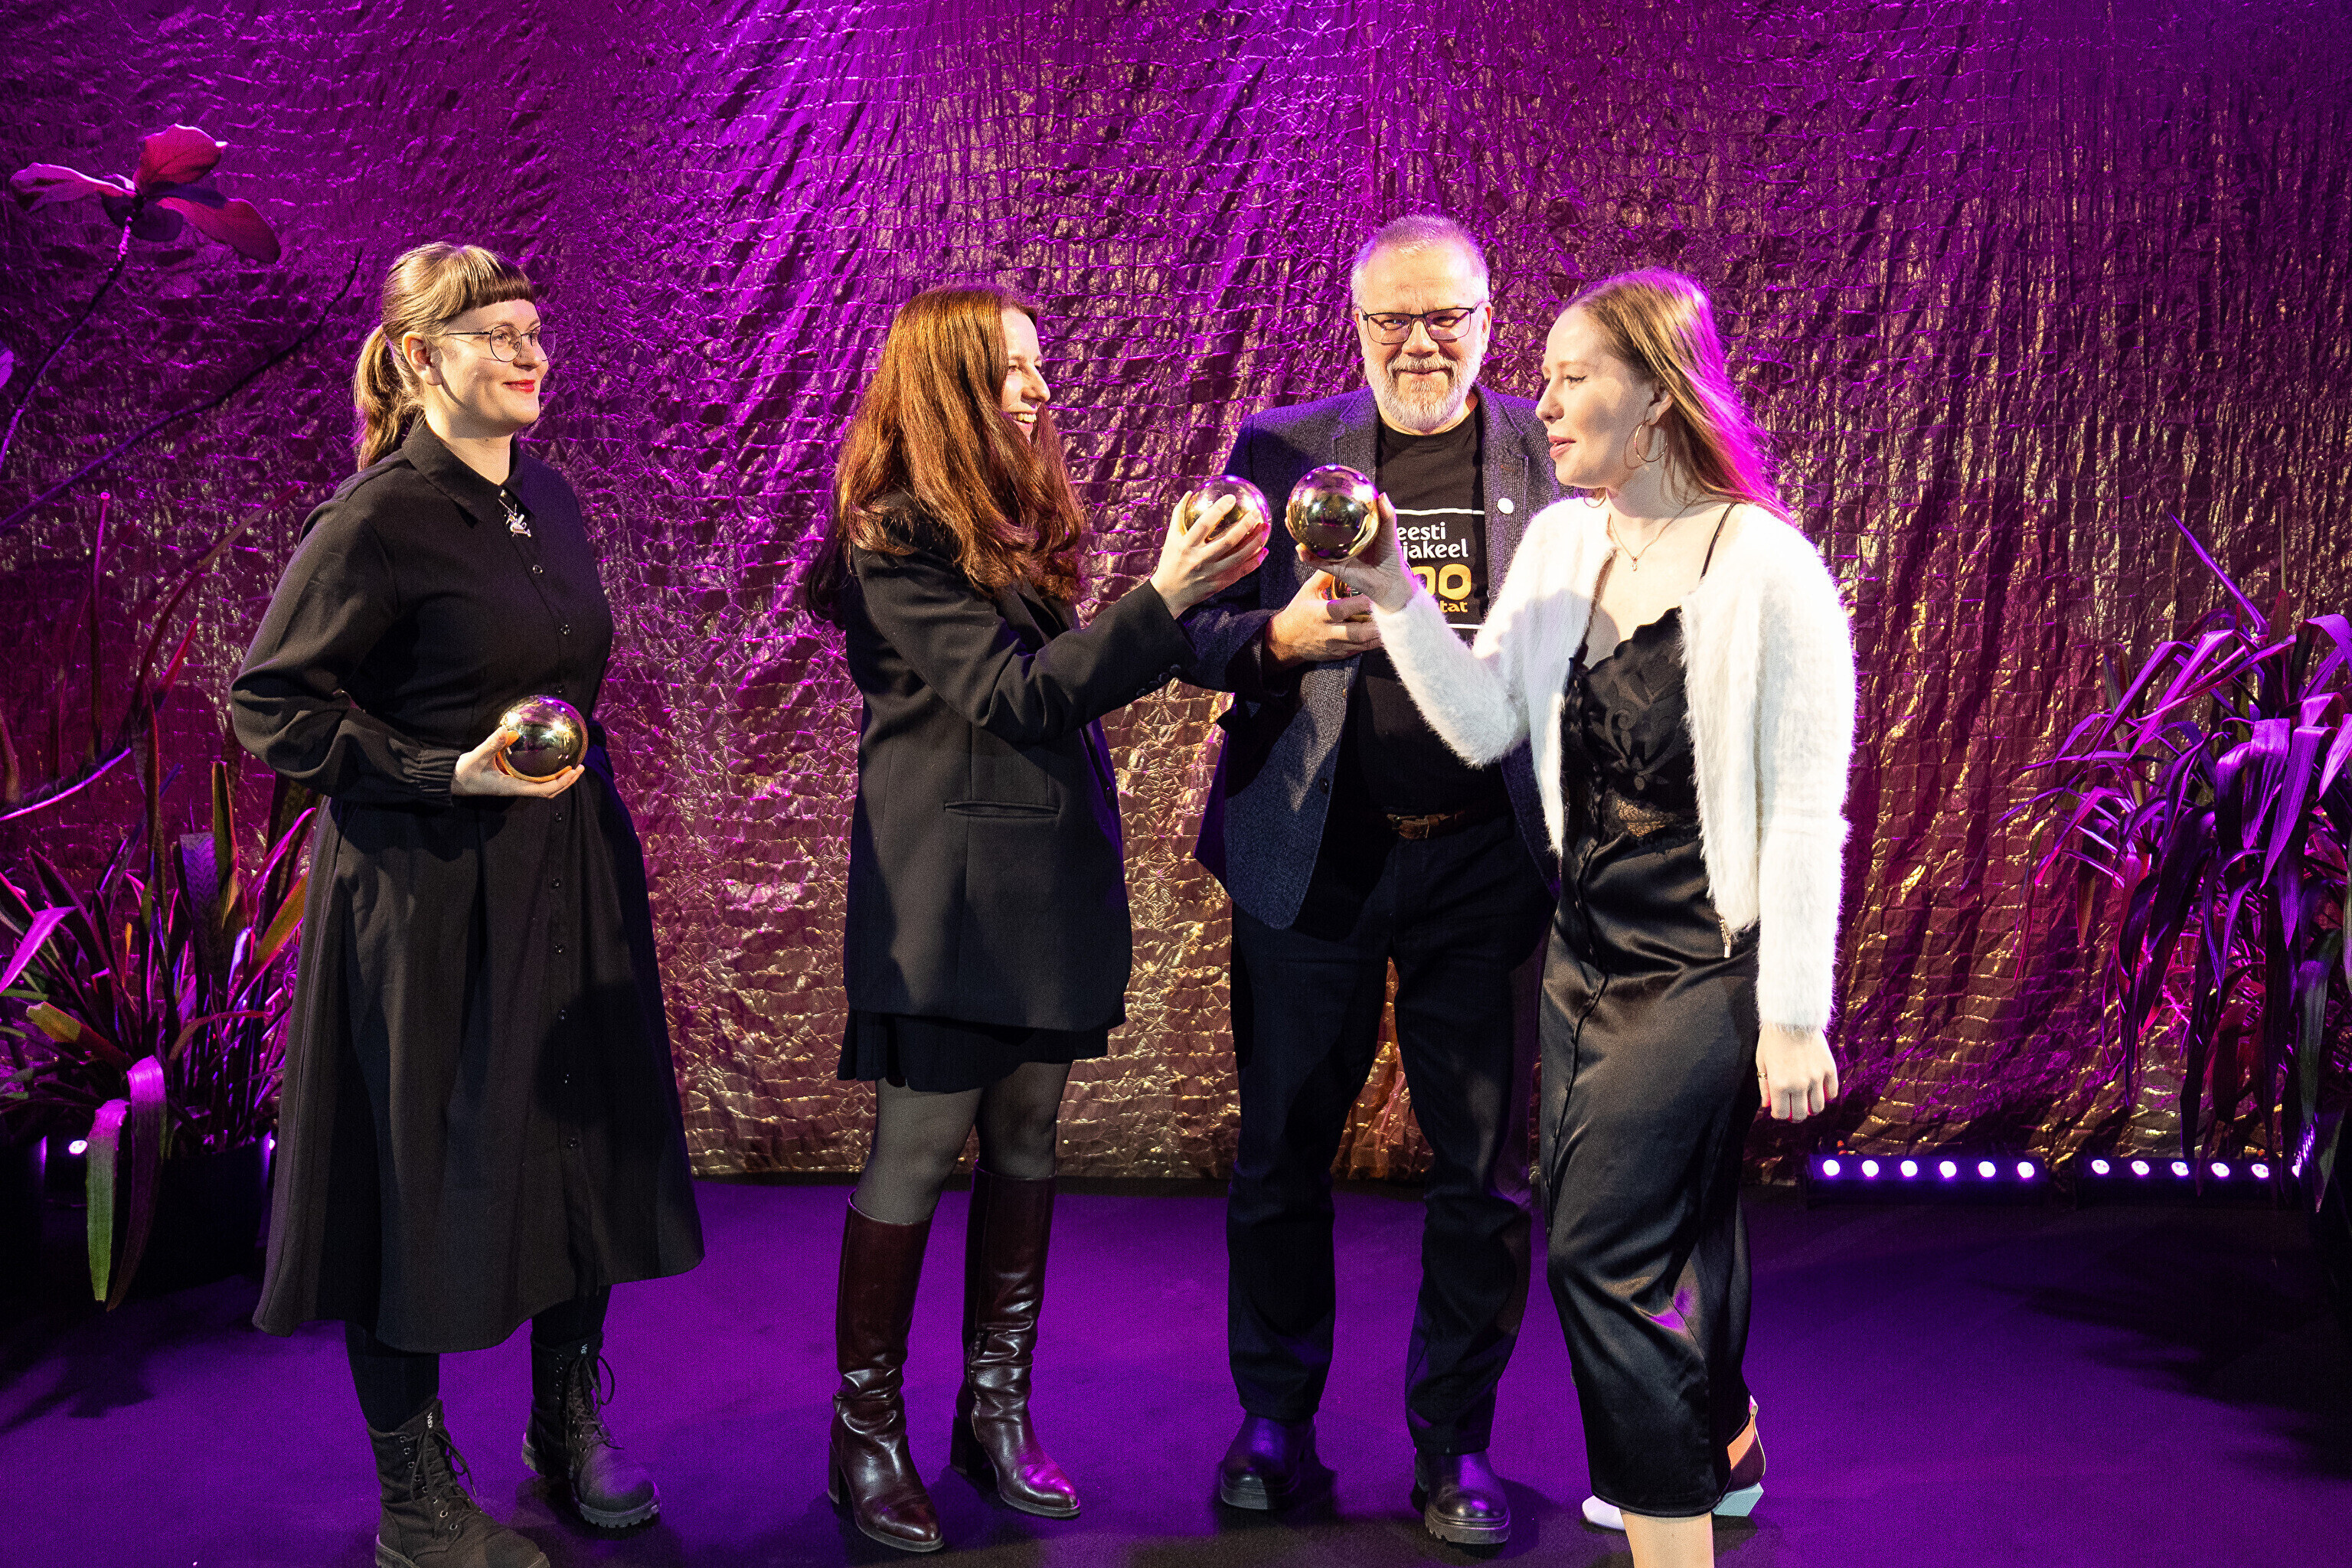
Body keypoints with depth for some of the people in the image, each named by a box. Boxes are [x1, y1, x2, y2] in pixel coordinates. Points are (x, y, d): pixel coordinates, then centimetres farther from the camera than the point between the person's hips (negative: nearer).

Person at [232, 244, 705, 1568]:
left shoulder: (549, 499, 9)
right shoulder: (376, 520, -13)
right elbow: (268, 706, -12)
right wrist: (451, 775, -19)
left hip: (569, 879, 7)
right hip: (428, 896, -7)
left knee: (587, 1145, 12)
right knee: (425, 1173, 3)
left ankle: (571, 1427, 33)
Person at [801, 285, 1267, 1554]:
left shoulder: (1020, 521, 14)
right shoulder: (896, 540, -11)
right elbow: (1011, 696, -18)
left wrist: (1200, 602, 9)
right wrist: (1162, 599, -21)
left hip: (1044, 880, 8)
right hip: (946, 889, -8)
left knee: (1027, 1140, 11)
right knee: (919, 1151, -1)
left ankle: (995, 1411, 23)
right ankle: (865, 1435, 14)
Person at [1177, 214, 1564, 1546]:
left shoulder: (1553, 455, 4)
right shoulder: (1279, 451, 5)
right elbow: (1197, 632, 3)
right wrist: (1277, 640, -18)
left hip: (1487, 856, 0)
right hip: (1313, 852, 0)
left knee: (1486, 1168, 8)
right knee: (1282, 1153, 9)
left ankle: (1457, 1441, 25)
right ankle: (1275, 1424, 28)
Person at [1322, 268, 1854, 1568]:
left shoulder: (1767, 568, -16)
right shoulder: (1561, 542, 4)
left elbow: (1806, 810, -14)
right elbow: (1485, 725, 2)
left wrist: (1794, 1014, -14)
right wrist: (1395, 596, -11)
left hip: (1703, 970, -7)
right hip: (1583, 954, 7)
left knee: (1604, 1247, -8)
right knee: (1667, 1228, 22)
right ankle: (1722, 1449, 49)